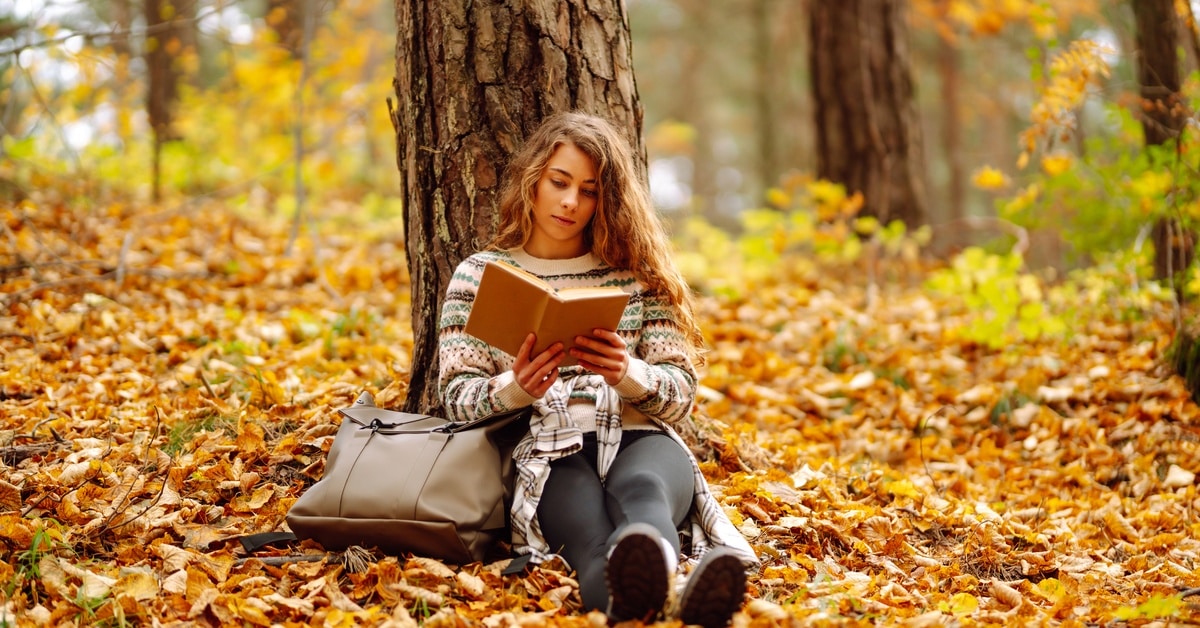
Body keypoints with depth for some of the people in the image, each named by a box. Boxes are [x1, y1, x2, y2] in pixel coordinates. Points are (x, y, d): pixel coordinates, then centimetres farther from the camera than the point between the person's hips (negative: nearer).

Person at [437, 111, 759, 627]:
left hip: (639, 439, 2)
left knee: (642, 489, -39)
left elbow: (680, 394, 11)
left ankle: (653, 582, -76)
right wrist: (513, 390, -18)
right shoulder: (479, 276, 16)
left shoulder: (635, 273, 18)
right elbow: (456, 396, 7)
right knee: (592, 539, -39)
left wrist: (628, 375, -13)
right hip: (549, 453, -2)